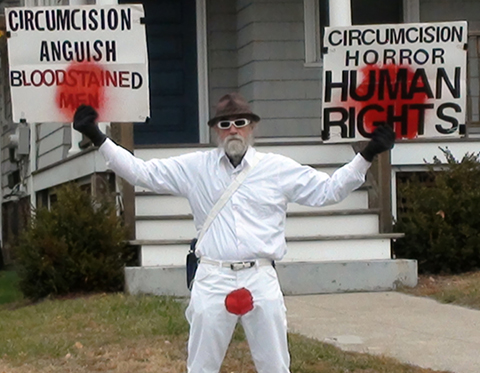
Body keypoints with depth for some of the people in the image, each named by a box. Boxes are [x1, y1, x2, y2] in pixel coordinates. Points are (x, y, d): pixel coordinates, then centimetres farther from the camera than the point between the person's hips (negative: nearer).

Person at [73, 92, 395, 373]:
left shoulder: (279, 169, 3)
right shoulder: (193, 168, 4)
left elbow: (329, 190, 5)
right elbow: (140, 171, 4)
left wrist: (367, 155, -5)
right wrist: (97, 137, -3)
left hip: (261, 280, 0)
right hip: (212, 280, 0)